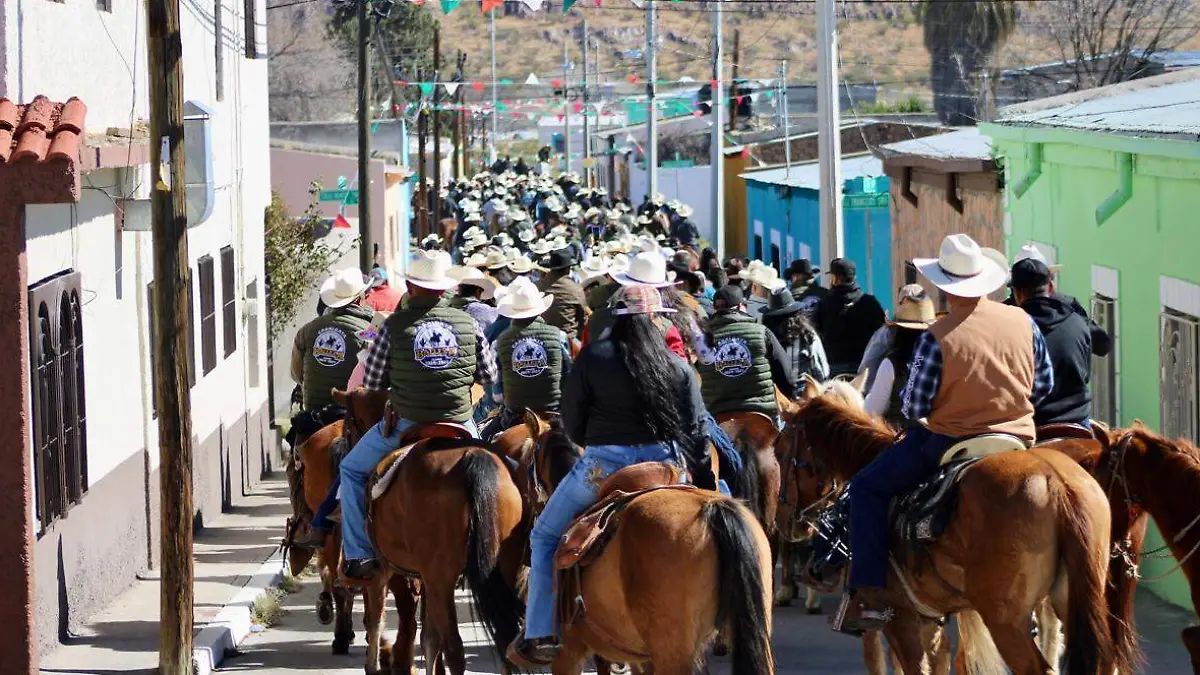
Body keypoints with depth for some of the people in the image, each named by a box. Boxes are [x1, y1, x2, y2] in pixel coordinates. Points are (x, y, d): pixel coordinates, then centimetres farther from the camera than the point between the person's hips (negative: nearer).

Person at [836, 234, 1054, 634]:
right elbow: (1044, 385, 7)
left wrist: (906, 402, 12)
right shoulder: (1023, 323, -2)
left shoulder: (936, 338, -16)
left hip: (950, 442, -5)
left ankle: (869, 595, -2)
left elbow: (913, 407, -11)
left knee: (867, 488, 9)